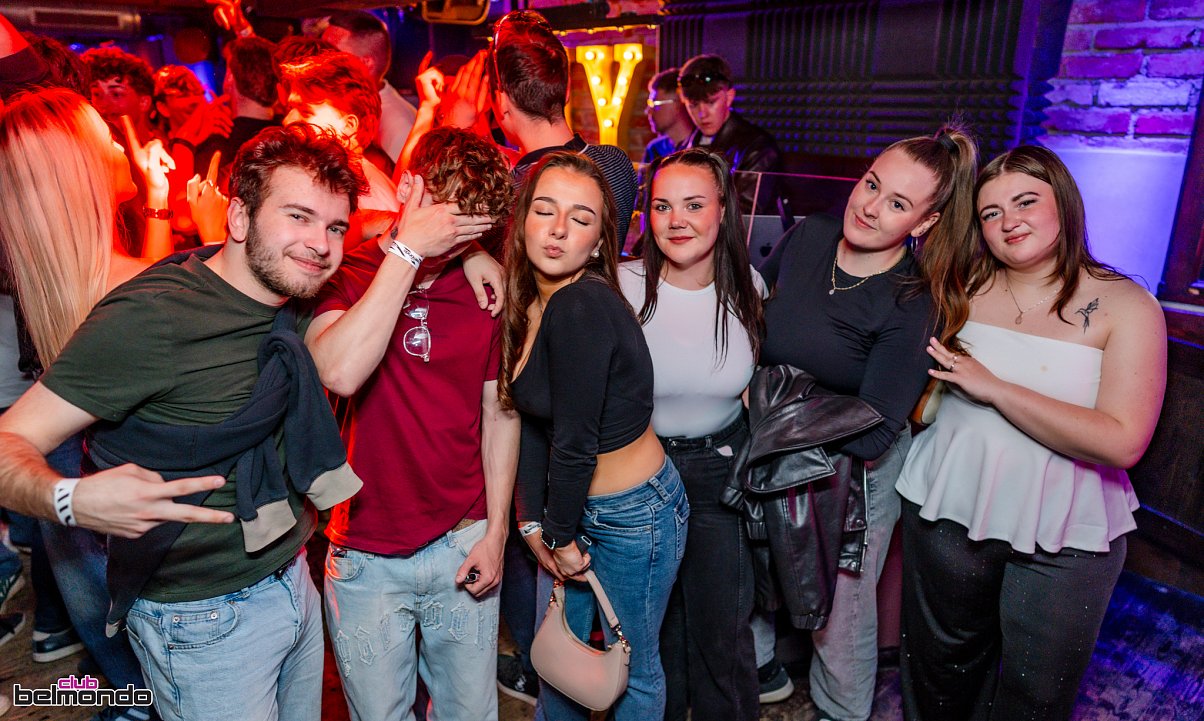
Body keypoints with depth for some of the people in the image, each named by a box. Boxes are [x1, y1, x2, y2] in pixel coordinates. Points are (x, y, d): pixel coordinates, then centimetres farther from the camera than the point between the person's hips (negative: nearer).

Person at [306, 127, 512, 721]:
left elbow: (499, 414, 5)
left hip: (464, 548, 2)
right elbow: (340, 373, -28)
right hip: (366, 559, -2)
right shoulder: (340, 277, -7)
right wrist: (406, 250, -23)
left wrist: (496, 531, 2)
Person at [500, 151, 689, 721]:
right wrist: (533, 522, 0)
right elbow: (533, 425, 2)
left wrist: (561, 536, -10)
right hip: (575, 505, 8)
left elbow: (575, 444, -24)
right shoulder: (529, 300, -2)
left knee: (632, 669, 16)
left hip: (635, 516, -8)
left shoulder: (584, 306, -28)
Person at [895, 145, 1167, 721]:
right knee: (942, 663, 20)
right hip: (948, 510, 2)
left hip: (1066, 539, -2)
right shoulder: (965, 290, -2)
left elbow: (1122, 442, -20)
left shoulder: (1126, 307, -10)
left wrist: (993, 387, -22)